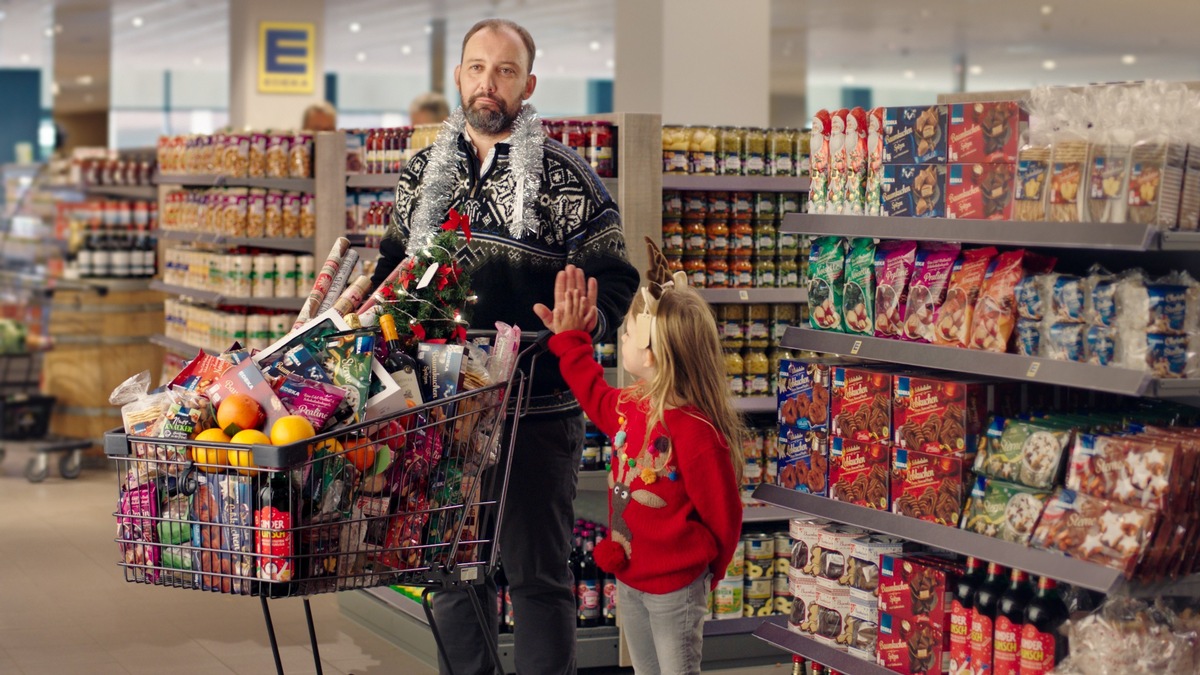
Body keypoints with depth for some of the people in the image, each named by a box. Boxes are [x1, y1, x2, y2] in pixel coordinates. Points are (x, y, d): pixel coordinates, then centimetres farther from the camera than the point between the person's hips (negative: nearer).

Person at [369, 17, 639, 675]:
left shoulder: (563, 176, -2)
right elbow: (395, 264, 25)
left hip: (536, 410, -4)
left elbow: (613, 279, -4)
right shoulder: (422, 172, 12)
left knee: (536, 572, 1)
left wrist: (585, 319, -23)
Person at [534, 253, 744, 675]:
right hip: (629, 579, 8)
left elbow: (722, 516, -18)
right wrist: (568, 338, 23)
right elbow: (595, 396, 25)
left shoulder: (696, 432, -27)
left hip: (674, 588, -8)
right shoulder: (629, 405, -2)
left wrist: (698, 570, -2)